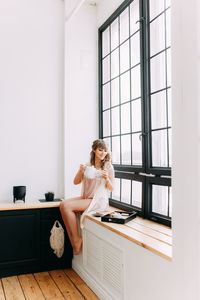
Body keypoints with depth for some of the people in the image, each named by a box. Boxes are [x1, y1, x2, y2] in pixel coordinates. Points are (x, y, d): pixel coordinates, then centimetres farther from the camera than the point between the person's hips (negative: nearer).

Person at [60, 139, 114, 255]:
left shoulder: (108, 166, -2)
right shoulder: (88, 166, 11)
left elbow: (111, 189, 0)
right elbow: (76, 182, 9)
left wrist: (107, 178, -20)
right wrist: (81, 171, -9)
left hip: (99, 200, -6)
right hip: (86, 197, 6)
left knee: (67, 206, -22)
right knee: (63, 204, -18)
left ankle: (77, 240, -8)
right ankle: (73, 239, -11)